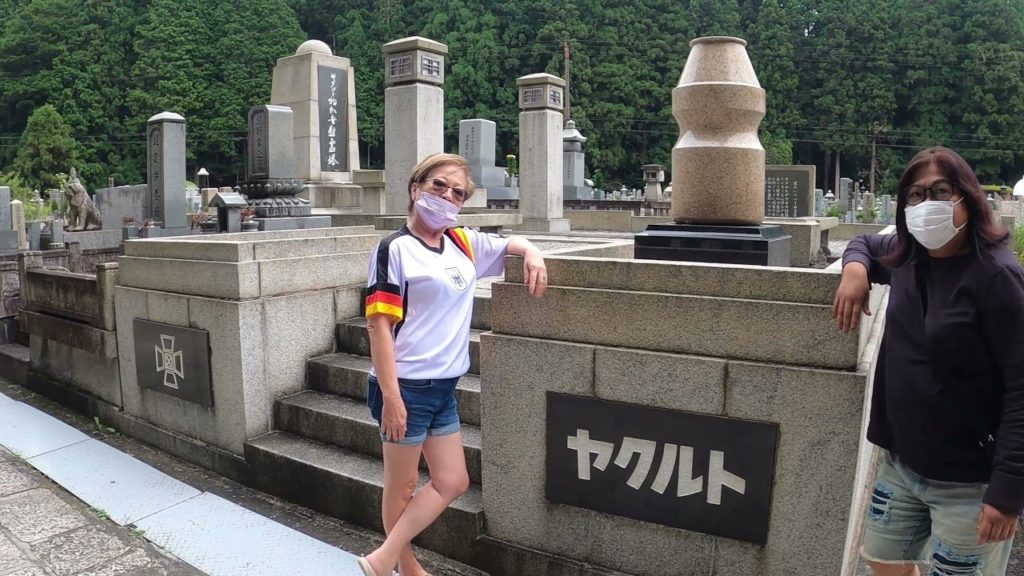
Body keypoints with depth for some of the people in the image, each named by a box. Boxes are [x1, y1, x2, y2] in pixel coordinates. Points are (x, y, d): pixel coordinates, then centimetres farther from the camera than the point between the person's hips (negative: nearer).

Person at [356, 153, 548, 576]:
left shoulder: (465, 243, 8)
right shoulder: (396, 248, -12)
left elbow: (513, 244, 24)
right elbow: (379, 325, -15)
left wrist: (532, 254, -1)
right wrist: (391, 398, -20)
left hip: (444, 387, 8)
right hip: (407, 388, -7)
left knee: (453, 482, 11)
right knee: (402, 486, 10)